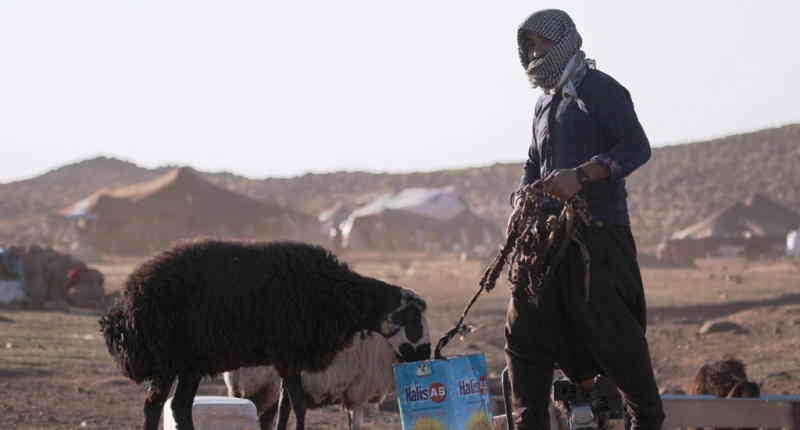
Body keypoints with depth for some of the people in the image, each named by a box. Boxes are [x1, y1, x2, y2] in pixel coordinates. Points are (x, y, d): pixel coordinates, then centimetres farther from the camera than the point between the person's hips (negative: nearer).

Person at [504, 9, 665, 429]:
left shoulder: (599, 90, -5)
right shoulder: (545, 104, 21)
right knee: (525, 330, 4)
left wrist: (581, 175, -27)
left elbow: (636, 147, -16)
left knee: (612, 331, -9)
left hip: (599, 232, -8)